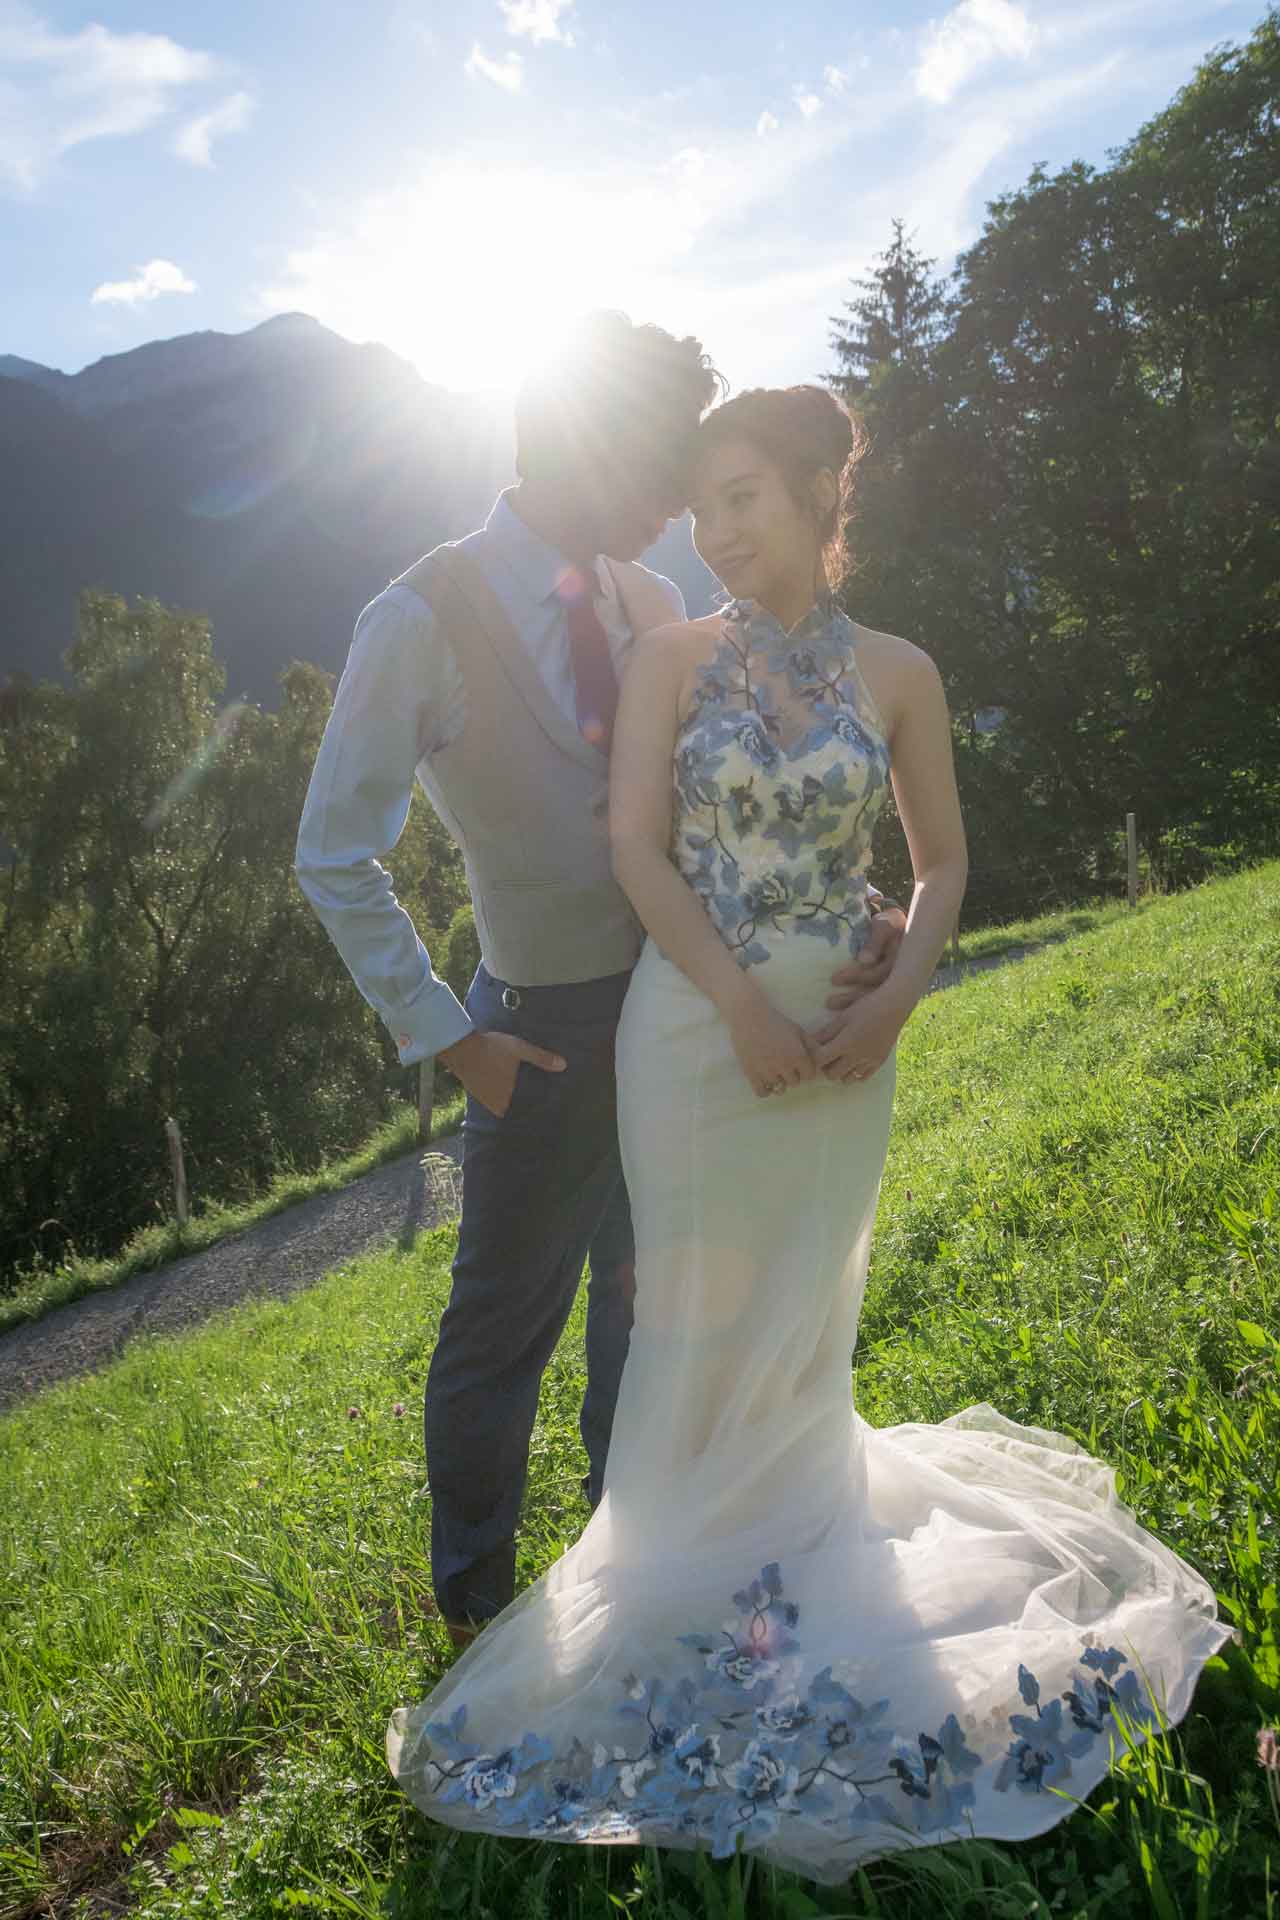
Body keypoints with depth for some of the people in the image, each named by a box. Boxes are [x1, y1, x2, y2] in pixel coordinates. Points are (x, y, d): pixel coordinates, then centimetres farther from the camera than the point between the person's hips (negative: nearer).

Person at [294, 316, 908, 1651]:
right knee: (503, 1324, 12)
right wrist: (448, 1036, -13)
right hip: (548, 1031, -5)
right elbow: (333, 861, -13)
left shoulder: (647, 604, 1)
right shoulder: (424, 619, -16)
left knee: (645, 1301, 22)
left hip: (680, 1002, 6)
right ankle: (474, 1601, 38)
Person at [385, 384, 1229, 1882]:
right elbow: (637, 847, -8)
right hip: (695, 1019, -1)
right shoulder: (674, 658, -1)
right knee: (699, 1302, 9)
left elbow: (943, 860, 8)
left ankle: (800, 1531, 38)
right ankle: (692, 1573, 28)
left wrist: (898, 997, -8)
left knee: (808, 1308, 14)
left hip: (842, 1038, 1)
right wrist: (745, 1002, -16)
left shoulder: (896, 674, 2)